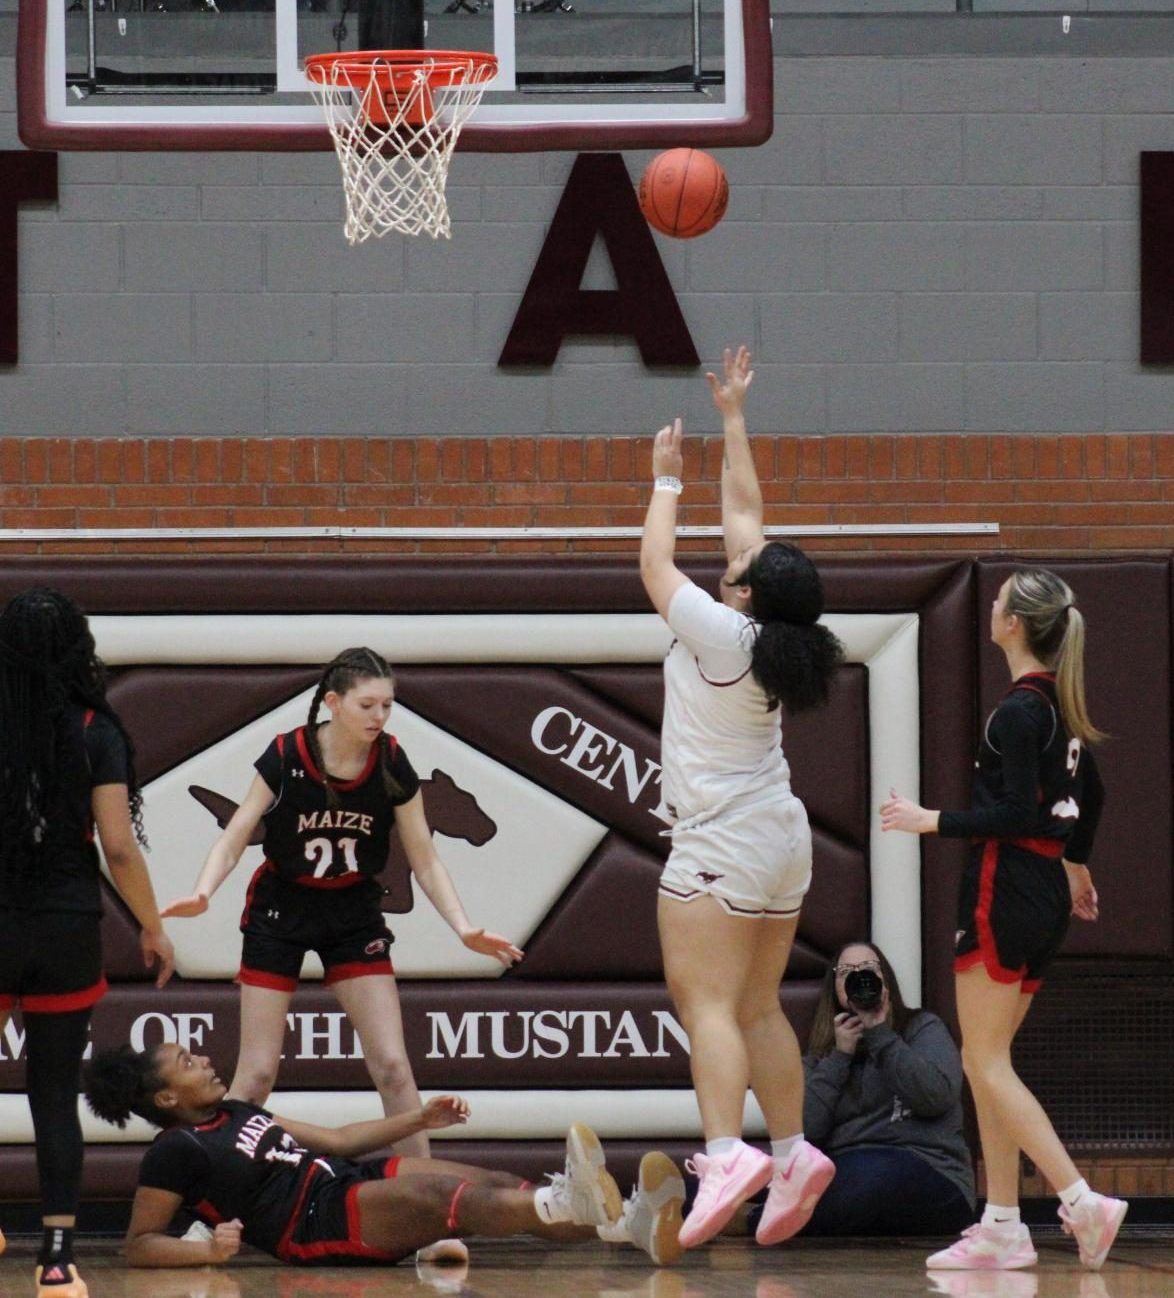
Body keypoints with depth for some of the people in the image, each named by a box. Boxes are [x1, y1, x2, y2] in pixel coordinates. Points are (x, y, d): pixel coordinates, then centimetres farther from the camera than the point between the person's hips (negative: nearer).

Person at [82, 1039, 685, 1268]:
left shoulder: (236, 1114, 22)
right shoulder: (177, 1152, -4)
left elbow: (335, 1141, 26)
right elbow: (138, 1246, -7)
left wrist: (419, 1119, 20)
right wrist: (209, 1249, -24)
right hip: (318, 1227, -9)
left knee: (496, 1186, -12)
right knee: (443, 1193, -32)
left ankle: (632, 1222, -32)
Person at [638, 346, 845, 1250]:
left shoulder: (720, 633, -15)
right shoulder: (780, 633, 3)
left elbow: (655, 562, -4)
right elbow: (745, 512, 15)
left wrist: (667, 481, 10)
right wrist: (733, 420, 21)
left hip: (720, 842, -8)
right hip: (782, 837, 8)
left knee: (707, 1005, -14)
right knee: (759, 1010, 13)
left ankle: (728, 1151, -28)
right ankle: (794, 1153, 11)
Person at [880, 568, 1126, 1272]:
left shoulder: (1019, 711, -16)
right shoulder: (1062, 703, 12)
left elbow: (1018, 813, -21)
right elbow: (1091, 793, 24)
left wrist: (932, 821, -15)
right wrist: (1078, 863, 39)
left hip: (1006, 890, -9)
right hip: (1048, 895, 9)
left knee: (986, 1063, -6)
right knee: (989, 1063, 12)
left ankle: (1083, 1200, -16)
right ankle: (1002, 1226, 9)